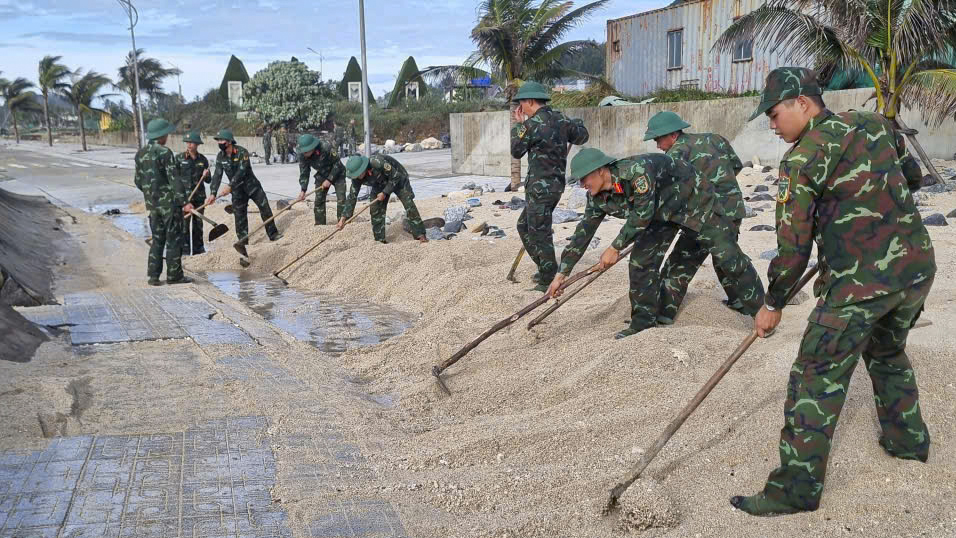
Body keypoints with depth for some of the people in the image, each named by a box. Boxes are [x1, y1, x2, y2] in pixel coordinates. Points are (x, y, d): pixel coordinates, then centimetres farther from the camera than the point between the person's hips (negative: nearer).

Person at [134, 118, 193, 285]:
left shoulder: (140, 154, 8)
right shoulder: (164, 153, -14)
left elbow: (138, 181, 14)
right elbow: (174, 179, -18)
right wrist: (184, 201, -19)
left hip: (153, 204, 7)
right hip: (170, 202, -7)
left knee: (157, 239, 13)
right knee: (174, 239, 1)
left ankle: (153, 275, 11)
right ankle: (174, 275, 5)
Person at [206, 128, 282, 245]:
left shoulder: (242, 152, -19)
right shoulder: (220, 157, -4)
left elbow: (241, 171, -28)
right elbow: (217, 176, -7)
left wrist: (230, 186, -36)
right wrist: (212, 193, -19)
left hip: (252, 185, -3)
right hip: (237, 190, 3)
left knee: (265, 208, -2)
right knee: (239, 215, 4)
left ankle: (273, 234, 12)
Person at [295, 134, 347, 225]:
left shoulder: (326, 148, -33)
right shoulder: (303, 156, -18)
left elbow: (337, 164, -23)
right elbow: (304, 173, -9)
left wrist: (329, 180, -22)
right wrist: (303, 190, -18)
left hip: (337, 174, -4)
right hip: (322, 176, 4)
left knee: (341, 199, -13)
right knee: (319, 200, 0)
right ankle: (319, 225, 9)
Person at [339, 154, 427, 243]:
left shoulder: (377, 162, -41)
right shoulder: (357, 178, -21)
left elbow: (395, 176, -30)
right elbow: (352, 197, -15)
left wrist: (385, 192, -28)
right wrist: (344, 217, -20)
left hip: (398, 179, -5)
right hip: (380, 185, 5)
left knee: (409, 204, -16)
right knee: (375, 209, -6)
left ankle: (420, 235, -11)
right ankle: (379, 239, 5)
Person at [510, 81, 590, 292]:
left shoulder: (532, 124, -15)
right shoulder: (560, 119, 7)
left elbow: (516, 151, -3)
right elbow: (582, 136, 18)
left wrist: (519, 125, 6)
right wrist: (572, 125, 34)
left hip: (541, 187, -9)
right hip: (556, 183, 9)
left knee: (539, 233, -2)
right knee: (524, 225, 20)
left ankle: (549, 280, 3)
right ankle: (545, 269, 25)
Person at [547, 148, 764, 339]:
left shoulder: (636, 170, -38)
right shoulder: (598, 198, -13)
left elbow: (643, 213, -32)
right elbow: (584, 232, -6)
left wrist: (615, 248, -23)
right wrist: (562, 273, -6)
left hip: (694, 201, -7)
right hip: (662, 212, 7)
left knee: (727, 255, -7)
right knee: (641, 261, -3)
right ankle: (644, 321, 9)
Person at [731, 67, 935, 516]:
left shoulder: (804, 156, -10)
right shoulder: (876, 124, 10)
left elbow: (793, 244, -9)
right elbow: (911, 178, 25)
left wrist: (773, 304, 1)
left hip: (862, 280, -8)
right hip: (918, 266, 8)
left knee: (817, 376, -3)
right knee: (888, 352, 31)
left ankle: (798, 487, -1)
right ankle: (907, 440, 45)